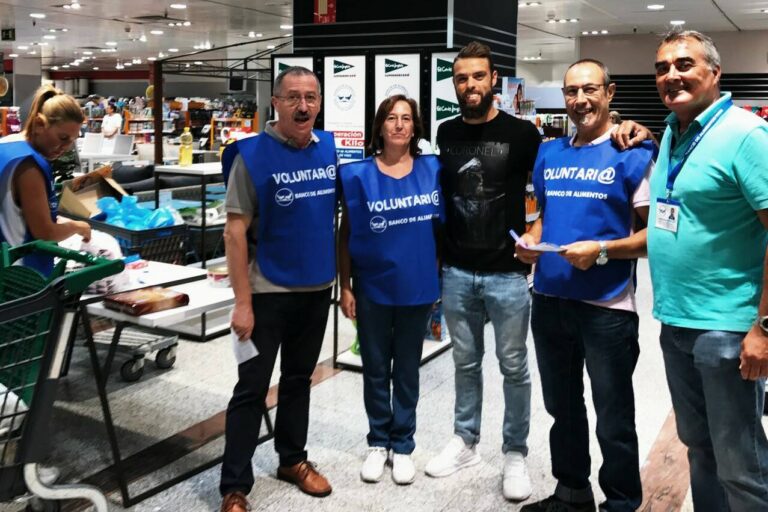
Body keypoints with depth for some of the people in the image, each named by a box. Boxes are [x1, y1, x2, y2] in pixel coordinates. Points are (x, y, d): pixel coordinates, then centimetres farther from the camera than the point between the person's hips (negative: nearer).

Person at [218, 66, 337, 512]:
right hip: (268, 291, -5)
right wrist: (242, 302, -17)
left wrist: (344, 279, 7)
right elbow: (235, 232, -14)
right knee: (251, 389, 3)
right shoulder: (252, 154, -12)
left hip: (317, 287, 5)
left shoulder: (329, 148, 2)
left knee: (299, 380, 19)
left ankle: (293, 459, 36)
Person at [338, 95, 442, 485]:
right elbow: (346, 234, -1)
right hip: (373, 288, -1)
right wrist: (345, 286, -3)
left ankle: (402, 446, 27)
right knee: (375, 369, 12)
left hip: (418, 286, 1)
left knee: (407, 369, 13)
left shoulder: (433, 170, -1)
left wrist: (442, 276, 4)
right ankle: (378, 442, 29)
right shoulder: (358, 174, -5)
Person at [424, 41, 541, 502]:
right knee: (466, 362, 15)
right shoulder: (446, 134, 6)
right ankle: (466, 442, 30)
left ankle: (516, 454, 22)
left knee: (514, 366, 7)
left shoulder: (521, 133, -5)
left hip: (507, 273, -3)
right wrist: (437, 255, 12)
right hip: (456, 272, 3)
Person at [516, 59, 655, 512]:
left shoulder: (634, 155, -8)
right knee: (562, 407, 20)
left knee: (614, 419, 8)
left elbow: (655, 232, -11)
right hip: (549, 300, 6)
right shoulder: (549, 153, 9)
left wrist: (602, 250, -23)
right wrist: (532, 240, -1)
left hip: (607, 306, -6)